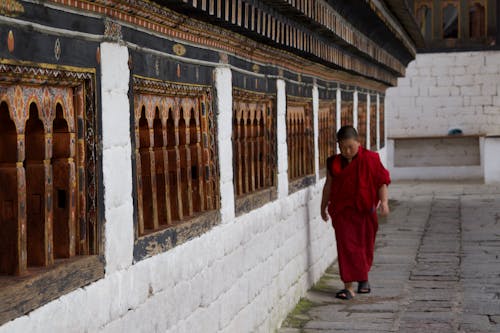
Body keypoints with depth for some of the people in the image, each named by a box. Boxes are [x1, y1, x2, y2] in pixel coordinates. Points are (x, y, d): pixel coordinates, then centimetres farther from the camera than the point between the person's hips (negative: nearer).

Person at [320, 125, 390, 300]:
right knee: (346, 246, -7)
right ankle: (348, 286, -8)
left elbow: (382, 182, -4)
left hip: (364, 210, -1)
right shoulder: (335, 163, 4)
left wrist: (384, 201, -17)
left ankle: (363, 278, 35)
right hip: (342, 210, 1)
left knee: (365, 245, 10)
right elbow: (329, 186, 15)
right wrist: (323, 206, 20)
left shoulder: (370, 159, -4)